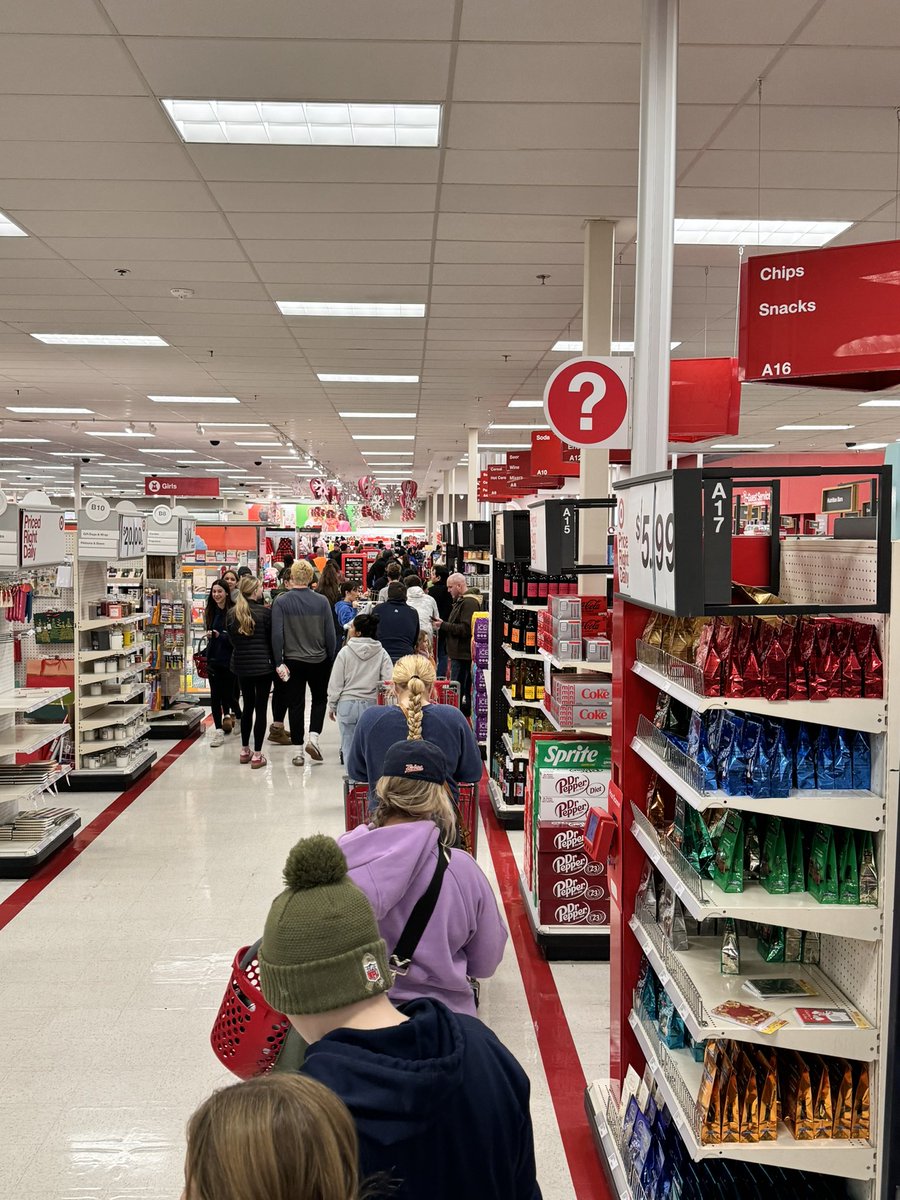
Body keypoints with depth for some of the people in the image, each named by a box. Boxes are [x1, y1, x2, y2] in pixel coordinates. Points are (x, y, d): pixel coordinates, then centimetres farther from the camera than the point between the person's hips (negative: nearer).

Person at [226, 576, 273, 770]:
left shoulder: (232, 613, 1)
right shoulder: (265, 612, -13)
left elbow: (232, 639, 9)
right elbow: (272, 639, -6)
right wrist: (275, 661, 6)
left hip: (241, 665, 5)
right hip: (262, 665, -5)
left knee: (247, 705, 19)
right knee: (261, 708, 1)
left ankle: (244, 750, 25)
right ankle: (257, 755, 1)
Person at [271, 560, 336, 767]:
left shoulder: (281, 602, -8)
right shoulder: (322, 601, -7)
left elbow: (277, 635, -12)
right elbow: (330, 634, -4)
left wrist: (279, 662, -5)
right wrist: (331, 659, 7)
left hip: (293, 660, 0)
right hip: (319, 661, 0)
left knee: (295, 704, 8)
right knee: (320, 698, 20)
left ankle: (297, 751, 9)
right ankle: (313, 737, 3)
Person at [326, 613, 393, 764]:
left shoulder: (345, 652, -5)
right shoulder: (382, 653, -2)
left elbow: (335, 683, -2)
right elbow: (389, 682, -5)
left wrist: (332, 706, 9)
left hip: (347, 704, -1)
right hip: (371, 705, 1)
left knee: (349, 746, 9)